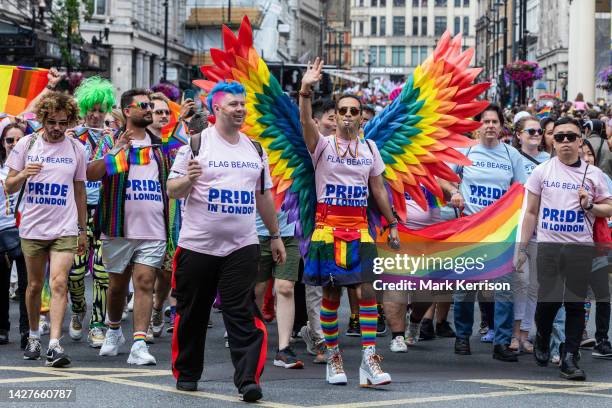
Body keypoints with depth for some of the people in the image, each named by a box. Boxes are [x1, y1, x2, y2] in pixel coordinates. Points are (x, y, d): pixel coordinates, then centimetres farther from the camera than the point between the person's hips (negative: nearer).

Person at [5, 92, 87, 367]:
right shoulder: (27, 144, 1)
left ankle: (55, 344, -19)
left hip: (65, 229, -1)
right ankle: (33, 336, 30)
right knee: (35, 285, 11)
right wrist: (23, 174, -18)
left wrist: (83, 230, 14)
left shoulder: (76, 149, 4)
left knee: (59, 283, -15)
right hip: (32, 228, 1)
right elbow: (9, 188, 3)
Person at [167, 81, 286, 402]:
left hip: (242, 246, 2)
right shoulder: (196, 144, -1)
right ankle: (186, 373, 24)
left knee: (243, 315, -8)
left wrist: (275, 235, 21)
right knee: (192, 314, 8)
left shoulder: (256, 150, 13)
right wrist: (189, 179, -22)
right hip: (197, 244, -2)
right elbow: (172, 190, -1)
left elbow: (264, 196, 21)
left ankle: (248, 380, -13)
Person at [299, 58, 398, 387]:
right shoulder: (322, 145, 0)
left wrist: (392, 224, 17)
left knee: (367, 290, -8)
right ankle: (332, 355, 14)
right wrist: (305, 90, -36)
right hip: (327, 227, -2)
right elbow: (305, 121, -20)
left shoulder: (369, 149, 11)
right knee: (331, 294, 2)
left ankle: (369, 358, -9)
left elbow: (378, 189, 18)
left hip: (359, 229, 2)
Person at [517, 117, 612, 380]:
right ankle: (542, 341, 28)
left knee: (576, 303, -3)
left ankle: (569, 358, 1)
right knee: (547, 300, 0)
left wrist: (590, 205, -8)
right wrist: (522, 248, 5)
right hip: (548, 245, 0)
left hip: (580, 247, 0)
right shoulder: (542, 171, 7)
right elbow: (531, 212, 9)